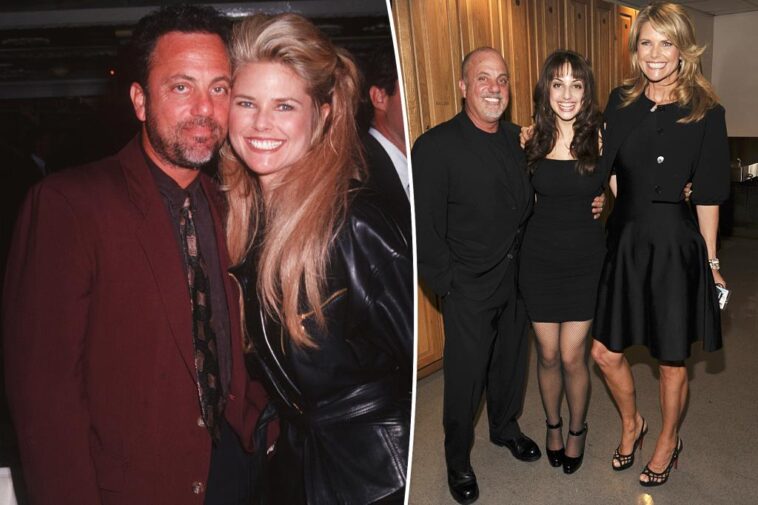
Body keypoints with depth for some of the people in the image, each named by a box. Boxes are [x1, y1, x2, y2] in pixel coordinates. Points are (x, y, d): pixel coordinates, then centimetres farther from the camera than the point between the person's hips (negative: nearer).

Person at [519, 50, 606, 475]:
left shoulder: (602, 135, -7)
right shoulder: (533, 139, -1)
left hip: (586, 259, -1)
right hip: (540, 259, 2)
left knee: (572, 357, 4)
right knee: (548, 355, 12)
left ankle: (577, 429, 32)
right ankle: (553, 424, 37)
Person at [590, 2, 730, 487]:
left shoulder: (706, 112, -6)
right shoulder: (621, 102, 4)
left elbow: (708, 195, -4)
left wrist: (711, 260, 0)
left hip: (674, 245, -3)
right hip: (624, 241, 4)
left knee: (672, 360, 11)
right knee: (606, 351, 9)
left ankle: (668, 441, 37)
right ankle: (632, 424, 38)